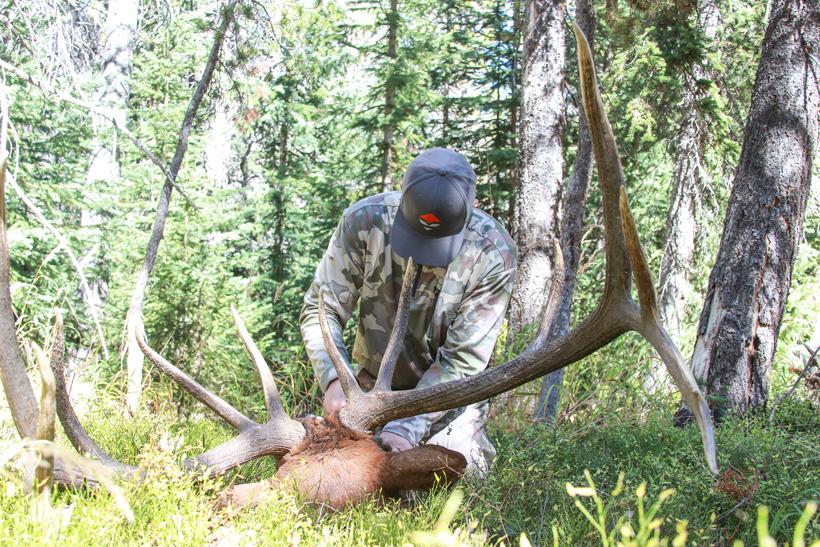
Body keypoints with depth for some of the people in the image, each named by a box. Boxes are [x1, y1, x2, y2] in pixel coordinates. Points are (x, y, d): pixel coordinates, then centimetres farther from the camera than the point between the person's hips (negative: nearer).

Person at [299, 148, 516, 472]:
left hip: (448, 391, -2)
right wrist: (334, 379, -33)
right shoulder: (364, 221, -21)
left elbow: (462, 359, -22)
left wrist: (408, 426, -31)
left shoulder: (493, 255, -25)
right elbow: (321, 310, -15)